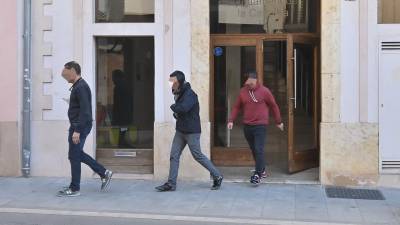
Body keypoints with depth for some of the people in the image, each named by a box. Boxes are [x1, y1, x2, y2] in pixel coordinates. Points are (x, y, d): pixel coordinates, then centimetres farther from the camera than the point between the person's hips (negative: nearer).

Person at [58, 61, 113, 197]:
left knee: (74, 156, -2)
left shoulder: (81, 87, -18)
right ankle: (104, 173, 21)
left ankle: (74, 189, 8)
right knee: (77, 154, 17)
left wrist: (77, 131, -26)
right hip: (77, 126, 10)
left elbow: (85, 111, -24)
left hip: (80, 126, -10)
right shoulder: (77, 86, 14)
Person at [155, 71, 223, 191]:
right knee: (174, 156, 4)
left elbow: (183, 108, -33)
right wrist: (176, 113, 1)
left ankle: (217, 176, 13)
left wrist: (173, 107, -12)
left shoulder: (189, 94, -17)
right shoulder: (179, 94, 13)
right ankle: (171, 183, 9)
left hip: (191, 131, -9)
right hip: (180, 130, 9)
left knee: (198, 155, -1)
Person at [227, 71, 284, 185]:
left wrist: (278, 122, 9)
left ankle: (258, 174, -9)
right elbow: (236, 107, 12)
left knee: (259, 150, -11)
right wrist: (231, 120, 1)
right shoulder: (243, 92, 6)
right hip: (247, 126, 5)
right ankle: (262, 171, 27)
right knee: (253, 150, 13)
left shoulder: (264, 91, -5)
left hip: (260, 125, -5)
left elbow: (274, 106, 4)